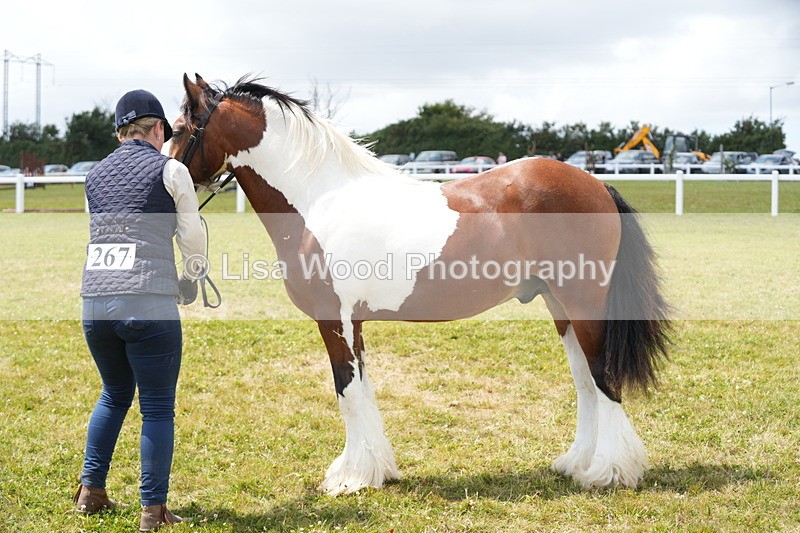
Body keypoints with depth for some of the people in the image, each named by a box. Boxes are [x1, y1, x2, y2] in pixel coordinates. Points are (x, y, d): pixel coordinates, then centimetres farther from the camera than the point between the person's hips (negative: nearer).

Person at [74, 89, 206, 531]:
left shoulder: (96, 175, 15)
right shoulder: (170, 170, 0)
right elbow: (194, 239, 4)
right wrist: (190, 279, 23)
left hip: (95, 305, 5)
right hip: (149, 305, -5)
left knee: (115, 395, 24)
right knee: (157, 408, 3)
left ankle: (90, 491, 26)